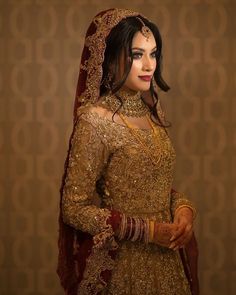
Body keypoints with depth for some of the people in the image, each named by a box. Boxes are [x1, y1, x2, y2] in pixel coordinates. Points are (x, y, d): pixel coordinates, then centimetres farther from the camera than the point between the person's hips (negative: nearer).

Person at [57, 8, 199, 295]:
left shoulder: (150, 111, 2)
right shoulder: (96, 119, -18)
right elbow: (74, 209, -17)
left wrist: (183, 206, -7)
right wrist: (148, 230, -19)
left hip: (167, 255, 7)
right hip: (126, 262, -7)